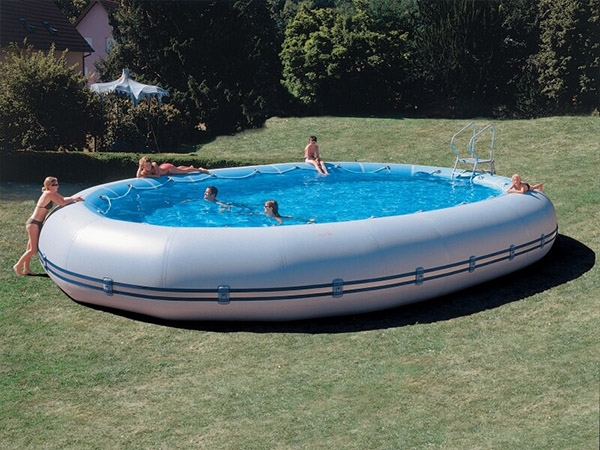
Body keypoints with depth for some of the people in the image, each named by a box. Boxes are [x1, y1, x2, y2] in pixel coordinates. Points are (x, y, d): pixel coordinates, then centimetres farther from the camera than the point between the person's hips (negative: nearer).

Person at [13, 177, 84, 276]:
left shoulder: (52, 193, 8)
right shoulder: (49, 194, -18)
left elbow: (63, 199, 13)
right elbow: (62, 203, -20)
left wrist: (74, 198, -2)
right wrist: (73, 199, -11)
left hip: (36, 223, 10)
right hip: (34, 223, -10)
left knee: (31, 248, 15)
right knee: (33, 249, -5)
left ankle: (26, 269, 23)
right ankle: (18, 266, 5)